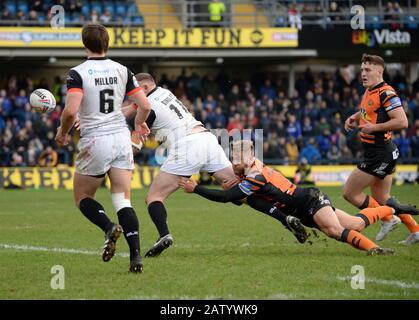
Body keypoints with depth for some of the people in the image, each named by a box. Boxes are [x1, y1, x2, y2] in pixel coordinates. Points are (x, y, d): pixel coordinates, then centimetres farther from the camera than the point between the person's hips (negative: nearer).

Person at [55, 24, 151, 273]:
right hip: (121, 138, 4)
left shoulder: (78, 73, -8)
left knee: (83, 198, 14)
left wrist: (63, 133, 0)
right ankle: (136, 255, -14)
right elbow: (145, 106, 4)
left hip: (95, 142, -3)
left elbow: (70, 111, -19)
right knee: (123, 201, 3)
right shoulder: (122, 70, 5)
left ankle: (109, 227, -16)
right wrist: (140, 123, 26)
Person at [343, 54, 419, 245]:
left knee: (350, 193, -3)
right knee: (382, 200, 17)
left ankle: (387, 219, 5)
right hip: (378, 154, 10)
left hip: (380, 155, -10)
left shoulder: (386, 94, -18)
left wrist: (374, 127, -22)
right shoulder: (369, 92, 11)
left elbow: (402, 122, -26)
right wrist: (354, 118, 14)